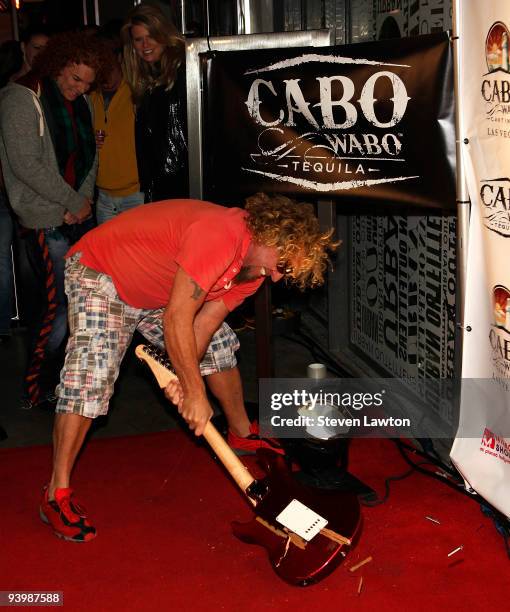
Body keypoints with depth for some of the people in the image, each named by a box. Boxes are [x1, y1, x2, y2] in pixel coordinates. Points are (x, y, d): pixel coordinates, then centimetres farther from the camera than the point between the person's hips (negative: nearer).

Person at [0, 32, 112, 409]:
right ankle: (37, 391, 5)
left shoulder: (78, 104, 13)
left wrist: (83, 201, -4)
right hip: (46, 220, -7)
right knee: (58, 305, -9)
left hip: (77, 217, 7)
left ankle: (56, 377, 23)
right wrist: (75, 202, -12)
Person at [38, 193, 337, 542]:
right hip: (100, 276, -9)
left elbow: (204, 323, -9)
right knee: (91, 377, -22)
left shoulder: (255, 266, -7)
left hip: (159, 288, 9)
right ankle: (57, 493, -12)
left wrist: (185, 378, -25)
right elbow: (176, 320, -36)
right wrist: (194, 391, -28)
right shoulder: (220, 235, -37)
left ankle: (242, 434, 33)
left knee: (221, 346, 11)